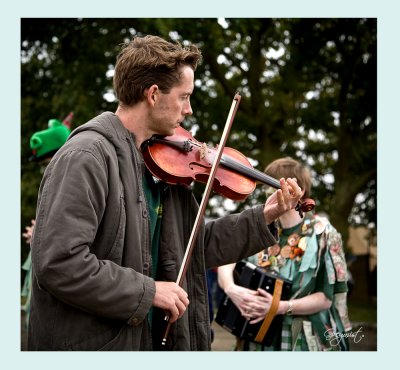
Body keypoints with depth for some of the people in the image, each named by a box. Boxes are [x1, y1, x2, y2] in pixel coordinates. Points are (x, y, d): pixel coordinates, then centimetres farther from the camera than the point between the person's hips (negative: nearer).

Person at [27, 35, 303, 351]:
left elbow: (197, 248, 12)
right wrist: (149, 291, -20)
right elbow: (58, 264, -26)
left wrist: (265, 217, 6)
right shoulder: (87, 156, -19)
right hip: (92, 343, -8)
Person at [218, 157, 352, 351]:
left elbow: (326, 298, -10)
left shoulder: (322, 234, -7)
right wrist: (230, 288, -28)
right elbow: (226, 262, -8)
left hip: (304, 340, -3)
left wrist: (280, 306, -21)